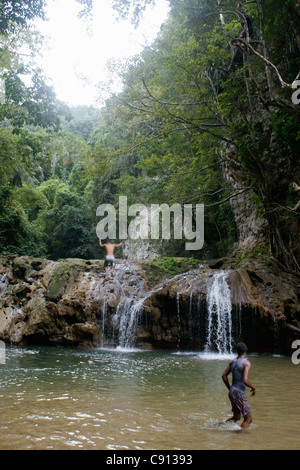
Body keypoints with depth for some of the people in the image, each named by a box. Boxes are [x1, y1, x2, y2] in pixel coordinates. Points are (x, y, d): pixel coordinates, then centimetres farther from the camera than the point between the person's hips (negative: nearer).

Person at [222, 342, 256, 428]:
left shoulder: (233, 361, 7)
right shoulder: (246, 363, -15)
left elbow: (224, 375, 11)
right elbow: (245, 380, -26)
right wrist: (253, 388, -8)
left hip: (232, 391, 8)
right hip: (239, 393, -8)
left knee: (236, 417, 23)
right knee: (248, 418, -2)